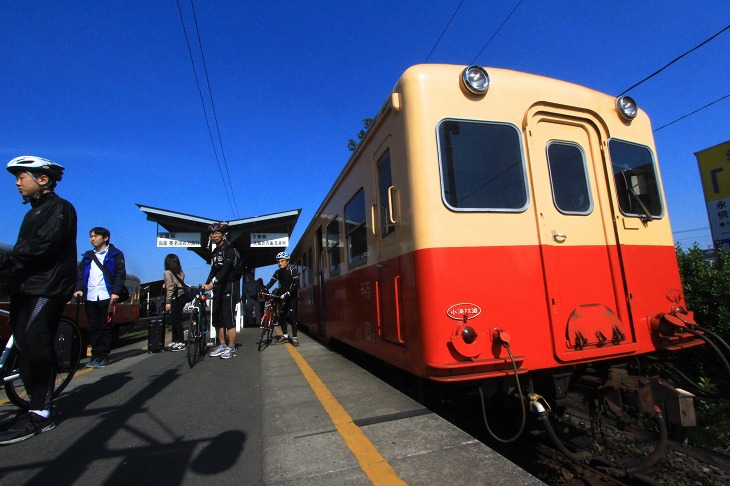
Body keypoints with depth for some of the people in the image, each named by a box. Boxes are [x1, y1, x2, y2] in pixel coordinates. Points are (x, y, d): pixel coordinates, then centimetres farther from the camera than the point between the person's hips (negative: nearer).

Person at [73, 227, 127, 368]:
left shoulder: (115, 254, 3)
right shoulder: (88, 256, 18)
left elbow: (121, 274, -3)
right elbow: (81, 273, 14)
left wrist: (115, 292, -12)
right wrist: (79, 288, -2)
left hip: (106, 297, -4)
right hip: (90, 298, 5)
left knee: (105, 327, 0)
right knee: (93, 328, 8)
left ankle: (104, 356, 7)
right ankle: (95, 355, 15)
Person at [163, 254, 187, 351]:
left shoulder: (168, 272, -5)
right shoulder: (181, 272, 14)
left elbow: (170, 288, -11)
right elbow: (179, 285, 9)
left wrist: (168, 302, -11)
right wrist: (166, 285, 18)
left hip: (175, 298, -7)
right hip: (182, 296, 7)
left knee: (176, 321, -4)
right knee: (176, 320, 13)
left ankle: (181, 343, -2)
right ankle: (175, 342, 18)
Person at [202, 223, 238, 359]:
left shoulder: (228, 249, -10)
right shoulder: (215, 252, 17)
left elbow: (225, 269, -22)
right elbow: (213, 270, 12)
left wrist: (213, 284, -30)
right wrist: (206, 284, -1)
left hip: (228, 286, -9)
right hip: (218, 288, 9)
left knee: (228, 318, -7)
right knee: (217, 318, 11)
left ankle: (231, 348, 0)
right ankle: (222, 345, 21)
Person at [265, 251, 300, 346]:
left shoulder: (293, 270, -14)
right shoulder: (278, 272, 2)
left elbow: (296, 284, -25)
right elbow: (271, 282, -7)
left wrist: (288, 293, -38)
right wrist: (264, 290, -25)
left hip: (293, 296, -5)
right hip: (283, 296, 5)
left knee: (292, 316, -11)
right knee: (282, 316, 2)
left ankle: (294, 337, -9)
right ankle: (285, 335, 17)